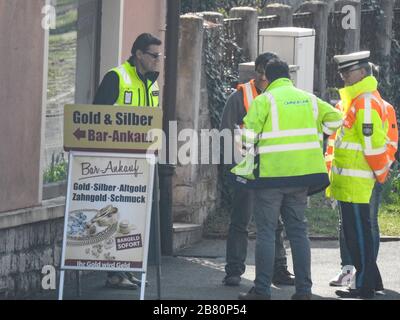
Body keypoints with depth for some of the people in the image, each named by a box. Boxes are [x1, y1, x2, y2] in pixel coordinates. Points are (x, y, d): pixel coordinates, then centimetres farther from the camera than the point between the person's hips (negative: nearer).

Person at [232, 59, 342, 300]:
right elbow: (336, 118, 14)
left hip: (271, 172, -5)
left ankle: (262, 290, -2)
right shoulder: (308, 99, 11)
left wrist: (247, 165, 0)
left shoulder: (264, 100, -5)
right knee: (299, 231, 10)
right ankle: (304, 290, 7)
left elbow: (249, 134, -14)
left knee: (266, 232, 0)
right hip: (302, 173, 5)